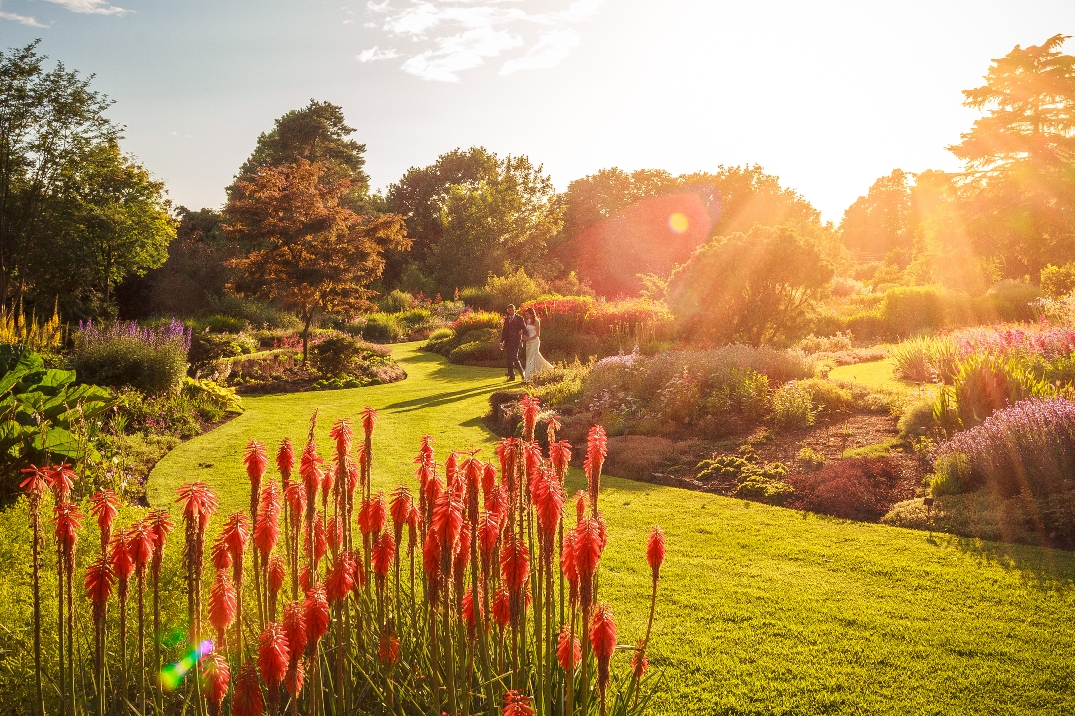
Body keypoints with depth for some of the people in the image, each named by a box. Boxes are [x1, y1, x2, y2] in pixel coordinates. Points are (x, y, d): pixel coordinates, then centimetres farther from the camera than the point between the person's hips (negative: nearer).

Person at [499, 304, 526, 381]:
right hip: (508, 342, 5)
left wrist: (521, 332, -23)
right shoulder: (506, 319, 15)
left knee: (515, 358, -13)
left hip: (516, 341, -5)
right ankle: (511, 376, 11)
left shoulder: (519, 318, 1)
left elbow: (524, 329, -1)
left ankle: (522, 373, 6)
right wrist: (501, 342, 9)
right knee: (509, 359, 4)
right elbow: (504, 331, 16)